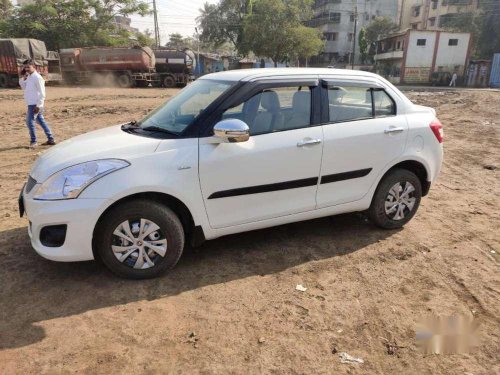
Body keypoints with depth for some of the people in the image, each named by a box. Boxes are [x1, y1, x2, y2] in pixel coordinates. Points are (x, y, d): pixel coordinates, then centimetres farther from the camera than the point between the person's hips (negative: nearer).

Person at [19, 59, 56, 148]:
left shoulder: (37, 77, -14)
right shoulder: (29, 77, 12)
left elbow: (42, 93, -17)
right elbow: (24, 87, 20)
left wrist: (39, 105, -20)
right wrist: (21, 78, 7)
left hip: (35, 104, -9)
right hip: (31, 104, 9)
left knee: (29, 122, -6)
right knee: (41, 121, 12)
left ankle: (33, 141, 4)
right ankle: (51, 139, 17)